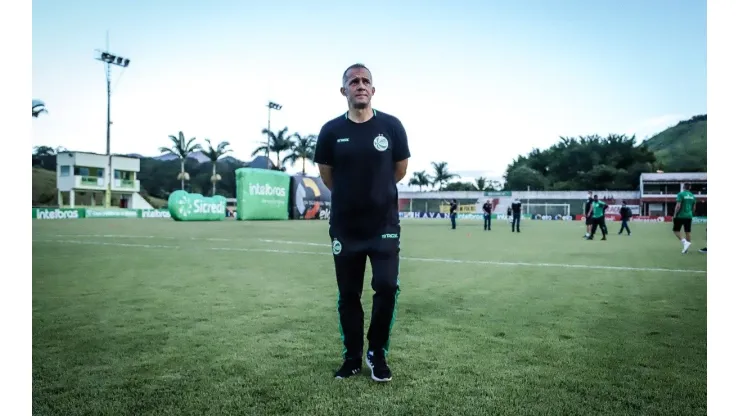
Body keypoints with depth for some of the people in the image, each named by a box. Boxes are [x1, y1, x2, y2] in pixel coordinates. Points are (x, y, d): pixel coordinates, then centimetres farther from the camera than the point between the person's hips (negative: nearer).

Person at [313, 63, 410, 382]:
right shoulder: (331, 130, -2)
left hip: (384, 224, -1)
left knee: (387, 287, -8)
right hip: (345, 227, 1)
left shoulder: (391, 126, -3)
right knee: (348, 295, 8)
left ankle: (377, 353, 15)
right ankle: (352, 357, 25)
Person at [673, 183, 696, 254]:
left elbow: (678, 206, -16)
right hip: (689, 216, 6)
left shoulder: (680, 194, -10)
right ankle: (686, 248, 10)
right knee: (688, 231, 7)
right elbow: (694, 208, 12)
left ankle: (685, 242, -15)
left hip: (680, 216, -5)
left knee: (676, 230, 4)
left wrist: (675, 215, -9)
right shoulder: (692, 195, 8)